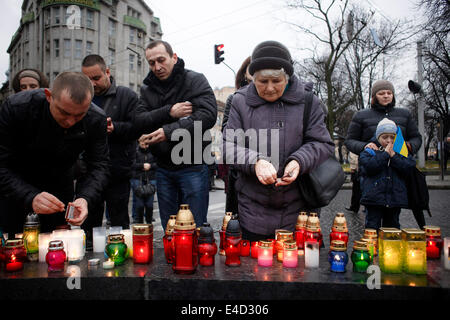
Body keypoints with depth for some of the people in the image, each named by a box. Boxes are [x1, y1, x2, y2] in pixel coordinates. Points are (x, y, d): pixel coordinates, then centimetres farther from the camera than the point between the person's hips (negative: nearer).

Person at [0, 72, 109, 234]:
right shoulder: (15, 107, -30)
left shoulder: (96, 119, -23)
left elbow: (99, 166, -18)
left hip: (60, 183, 2)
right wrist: (30, 197, -44)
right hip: (15, 185, -2)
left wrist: (85, 198, -38)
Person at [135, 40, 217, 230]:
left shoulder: (195, 80, -4)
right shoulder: (147, 89, 10)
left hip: (193, 166, -4)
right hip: (163, 169, 5)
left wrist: (169, 131, -25)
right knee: (169, 231, 15)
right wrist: (168, 112, -19)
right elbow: (138, 121, -4)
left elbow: (208, 115, -19)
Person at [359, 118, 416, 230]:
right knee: (372, 225, 0)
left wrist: (394, 156, -10)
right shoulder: (369, 151, 3)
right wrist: (385, 154, -12)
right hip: (374, 199, -3)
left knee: (392, 226, 14)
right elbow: (368, 166, -16)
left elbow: (409, 168, -3)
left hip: (395, 198, 3)